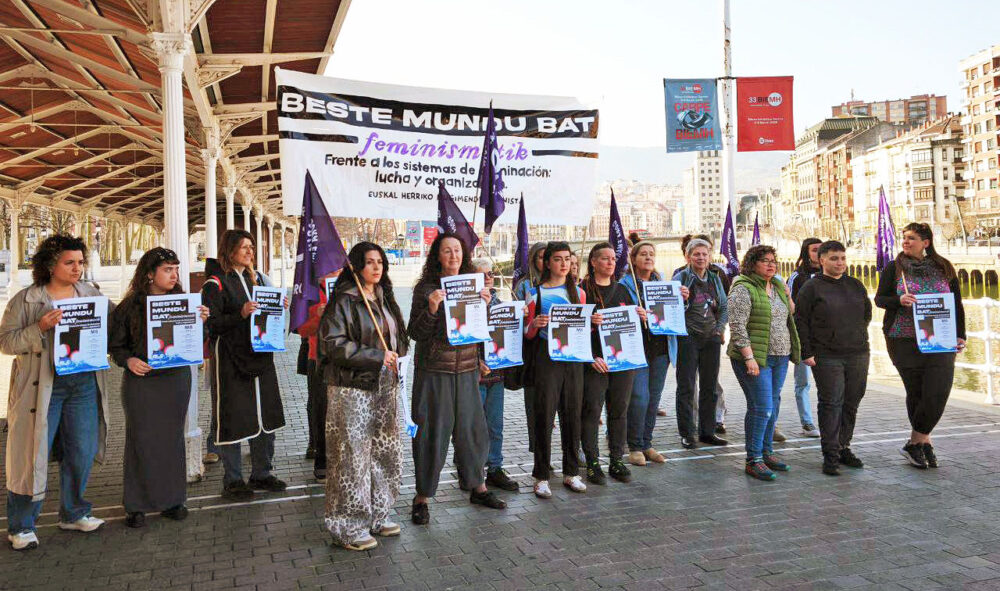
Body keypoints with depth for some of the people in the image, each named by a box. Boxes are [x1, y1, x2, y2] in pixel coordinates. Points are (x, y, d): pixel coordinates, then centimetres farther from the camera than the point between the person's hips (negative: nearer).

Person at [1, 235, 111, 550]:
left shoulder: (91, 294, 9)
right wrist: (40, 328, -19)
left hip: (84, 384, 4)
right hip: (42, 386, -4)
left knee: (81, 452, 9)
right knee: (33, 454, 2)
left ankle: (73, 513, 28)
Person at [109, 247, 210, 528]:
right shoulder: (130, 307, -3)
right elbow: (116, 345, 3)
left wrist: (201, 321, -12)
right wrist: (129, 360, -17)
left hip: (177, 378, 3)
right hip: (141, 380, -2)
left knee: (172, 438, 9)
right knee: (141, 439, 3)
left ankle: (171, 499, 20)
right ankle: (137, 504, 15)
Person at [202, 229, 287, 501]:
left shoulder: (256, 278, 14)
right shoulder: (216, 284, -7)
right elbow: (211, 324, -13)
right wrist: (240, 314, -24)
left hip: (260, 356, 7)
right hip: (230, 361, -7)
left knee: (266, 415, 10)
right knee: (233, 419, -1)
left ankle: (262, 474, 23)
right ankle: (233, 481, 11)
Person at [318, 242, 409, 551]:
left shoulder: (384, 298, 15)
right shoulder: (344, 301, -9)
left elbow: (398, 338, 26)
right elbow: (333, 343, -17)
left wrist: (396, 359, 8)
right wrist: (376, 357, -19)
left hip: (384, 388, 8)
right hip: (353, 389, -8)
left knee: (385, 453, 12)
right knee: (352, 456, -2)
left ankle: (376, 516, 27)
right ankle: (349, 527, 9)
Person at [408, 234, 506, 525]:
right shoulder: (426, 288, -4)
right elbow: (416, 333, -7)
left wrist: (485, 305, -7)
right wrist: (431, 309, -22)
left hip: (467, 369, 4)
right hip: (434, 370, -4)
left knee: (472, 427, 11)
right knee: (432, 430, 1)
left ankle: (477, 488, 28)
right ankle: (422, 497, 13)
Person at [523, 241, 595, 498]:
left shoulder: (578, 292, 12)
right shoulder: (536, 293, 0)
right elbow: (528, 335, 2)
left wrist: (594, 321, -3)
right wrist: (535, 324, -19)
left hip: (573, 359, 4)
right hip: (546, 359, -4)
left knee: (572, 415, 7)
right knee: (544, 417, -3)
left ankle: (571, 472, 20)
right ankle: (541, 477, 7)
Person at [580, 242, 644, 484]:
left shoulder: (622, 290, 15)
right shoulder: (582, 291, -3)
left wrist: (640, 318, -1)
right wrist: (591, 357, -17)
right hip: (594, 362, -5)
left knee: (619, 410, 9)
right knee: (591, 411, -2)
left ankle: (616, 460, 19)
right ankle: (592, 462, 9)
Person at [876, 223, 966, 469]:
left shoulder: (944, 269, 9)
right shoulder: (894, 268, 5)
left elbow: (957, 305, 12)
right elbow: (879, 298, 5)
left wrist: (960, 336, 5)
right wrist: (899, 301, -17)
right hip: (904, 341, -1)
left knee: (938, 392, -9)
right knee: (915, 392, 2)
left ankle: (915, 442, 7)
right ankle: (924, 442, 19)